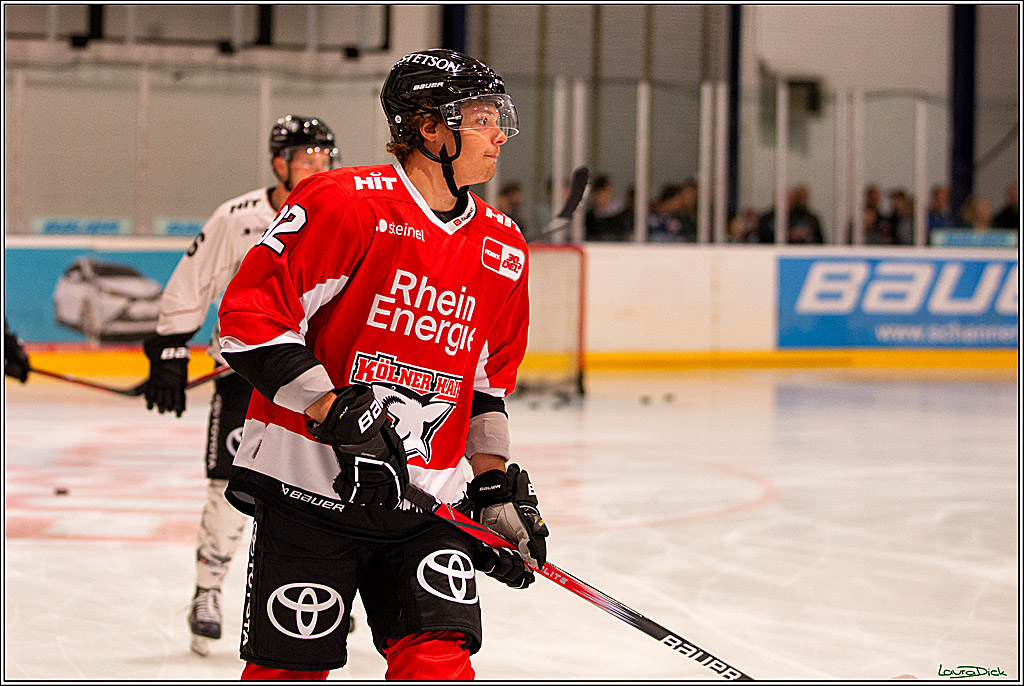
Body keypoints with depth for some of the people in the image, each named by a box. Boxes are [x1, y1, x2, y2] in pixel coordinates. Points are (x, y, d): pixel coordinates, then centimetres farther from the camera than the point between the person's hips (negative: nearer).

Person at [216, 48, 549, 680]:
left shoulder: (503, 246, 9)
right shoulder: (348, 203, -12)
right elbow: (250, 313, -15)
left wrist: (498, 487, 12)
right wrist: (336, 414, -20)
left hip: (428, 502, 5)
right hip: (309, 483, -5)